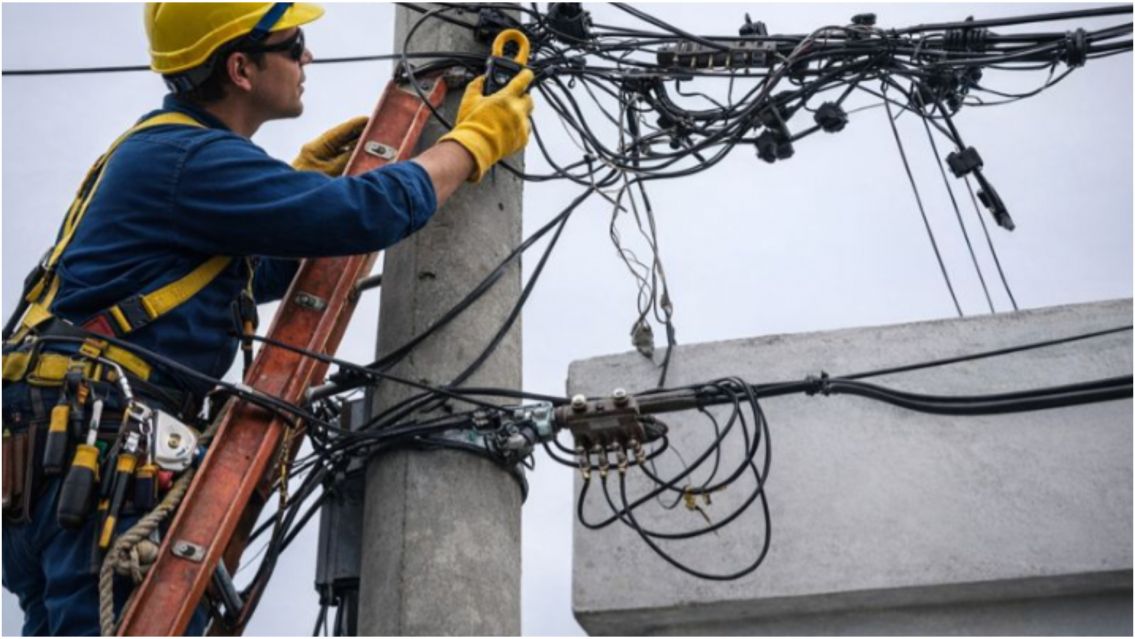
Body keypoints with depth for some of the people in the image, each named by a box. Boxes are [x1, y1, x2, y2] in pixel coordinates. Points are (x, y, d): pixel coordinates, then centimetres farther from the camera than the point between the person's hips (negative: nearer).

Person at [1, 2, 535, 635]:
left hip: (65, 440, 11)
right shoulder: (190, 157, -13)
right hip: (93, 437, -11)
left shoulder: (161, 150, 21)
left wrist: (310, 179, 20)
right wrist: (477, 139, -3)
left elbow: (257, 274, 32)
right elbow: (369, 212, -18)